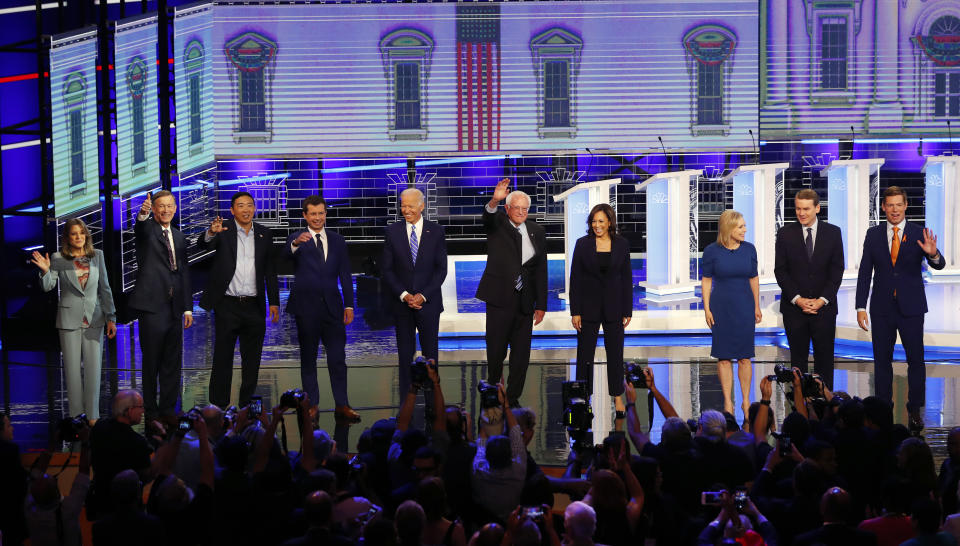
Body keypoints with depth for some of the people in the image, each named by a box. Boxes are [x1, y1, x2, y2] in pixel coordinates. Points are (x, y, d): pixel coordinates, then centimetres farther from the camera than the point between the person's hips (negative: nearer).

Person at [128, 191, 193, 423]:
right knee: (151, 362, 0)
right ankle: (151, 411, 6)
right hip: (152, 306, -6)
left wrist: (188, 308, 12)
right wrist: (143, 213, -49)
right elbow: (139, 228, -26)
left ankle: (168, 409, 15)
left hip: (174, 308, 6)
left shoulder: (179, 237, 18)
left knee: (173, 362, 8)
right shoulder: (146, 229, 1)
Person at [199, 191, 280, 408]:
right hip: (227, 306, -3)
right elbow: (204, 244, -22)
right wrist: (211, 233, -45)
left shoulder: (264, 234, 8)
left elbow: (270, 271, 11)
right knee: (222, 359, 2)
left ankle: (247, 405, 19)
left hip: (254, 307, 3)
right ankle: (219, 406, 7)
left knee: (252, 361, 9)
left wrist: (274, 302, 5)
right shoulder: (223, 231, -2)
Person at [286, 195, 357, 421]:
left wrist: (349, 305, 4)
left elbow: (345, 275, 11)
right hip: (306, 307, -2)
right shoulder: (297, 239, -1)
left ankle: (342, 406, 5)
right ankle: (312, 406, 10)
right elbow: (288, 254, -25)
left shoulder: (337, 240, 10)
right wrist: (296, 243, -48)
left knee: (338, 358, 1)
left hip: (332, 306, 3)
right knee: (308, 358, 5)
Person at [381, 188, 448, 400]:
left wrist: (423, 295, -11)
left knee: (430, 352, 3)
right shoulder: (392, 231, 2)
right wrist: (403, 295, -10)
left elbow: (441, 269, -1)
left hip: (428, 302, -1)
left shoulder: (436, 231, 1)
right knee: (405, 353, 4)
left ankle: (432, 404, 10)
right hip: (402, 303, 1)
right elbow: (387, 269, 2)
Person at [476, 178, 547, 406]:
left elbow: (541, 271, 10)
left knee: (521, 354, 5)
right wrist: (495, 201, -47)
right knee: (496, 351, -1)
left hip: (525, 301, 3)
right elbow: (487, 217, -24)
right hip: (500, 299, -3)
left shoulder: (537, 232, 10)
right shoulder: (497, 224, 2)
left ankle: (513, 399, 16)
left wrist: (541, 305, 6)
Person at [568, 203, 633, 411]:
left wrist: (627, 310, 1)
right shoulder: (583, 244, -3)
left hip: (613, 306, 1)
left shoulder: (621, 244, 1)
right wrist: (575, 312, -6)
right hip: (588, 306, -1)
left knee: (615, 353, 7)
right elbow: (575, 278, -2)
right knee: (585, 354, 4)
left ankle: (618, 397, 17)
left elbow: (626, 278, 4)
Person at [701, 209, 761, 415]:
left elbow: (754, 279, 9)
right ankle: (728, 401, 9)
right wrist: (707, 309, -4)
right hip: (721, 307, -2)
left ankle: (746, 400, 12)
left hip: (744, 307, 2)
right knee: (724, 357, 2)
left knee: (744, 356, 2)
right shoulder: (712, 251, -5)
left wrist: (757, 307, 10)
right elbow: (706, 281, -1)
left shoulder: (749, 249, 2)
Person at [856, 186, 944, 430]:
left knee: (916, 359, 2)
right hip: (882, 307, 2)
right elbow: (864, 272, 4)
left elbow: (938, 265, -10)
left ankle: (915, 410, 11)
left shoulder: (919, 234, -2)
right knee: (882, 360, 6)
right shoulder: (874, 235, 3)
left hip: (911, 307, -1)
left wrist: (933, 254, -35)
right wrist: (861, 307, -1)